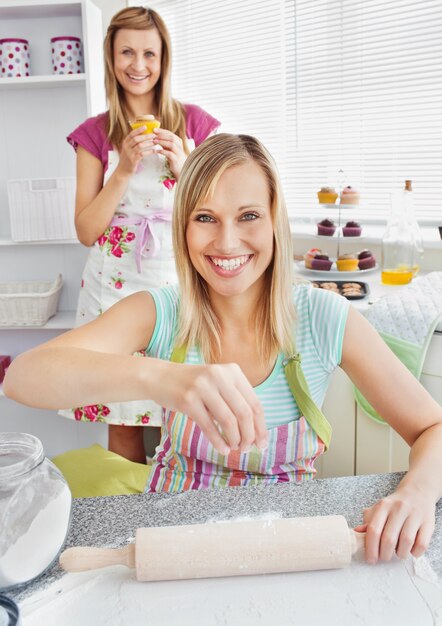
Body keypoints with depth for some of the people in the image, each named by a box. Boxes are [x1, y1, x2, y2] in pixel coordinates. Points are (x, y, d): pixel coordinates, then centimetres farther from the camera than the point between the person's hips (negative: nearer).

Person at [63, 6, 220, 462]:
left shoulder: (194, 123, 5)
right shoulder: (96, 134, 4)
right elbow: (86, 231, -1)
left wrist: (182, 166, -12)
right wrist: (124, 170, -14)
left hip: (178, 284, 0)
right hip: (115, 288, 0)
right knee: (122, 421, 7)